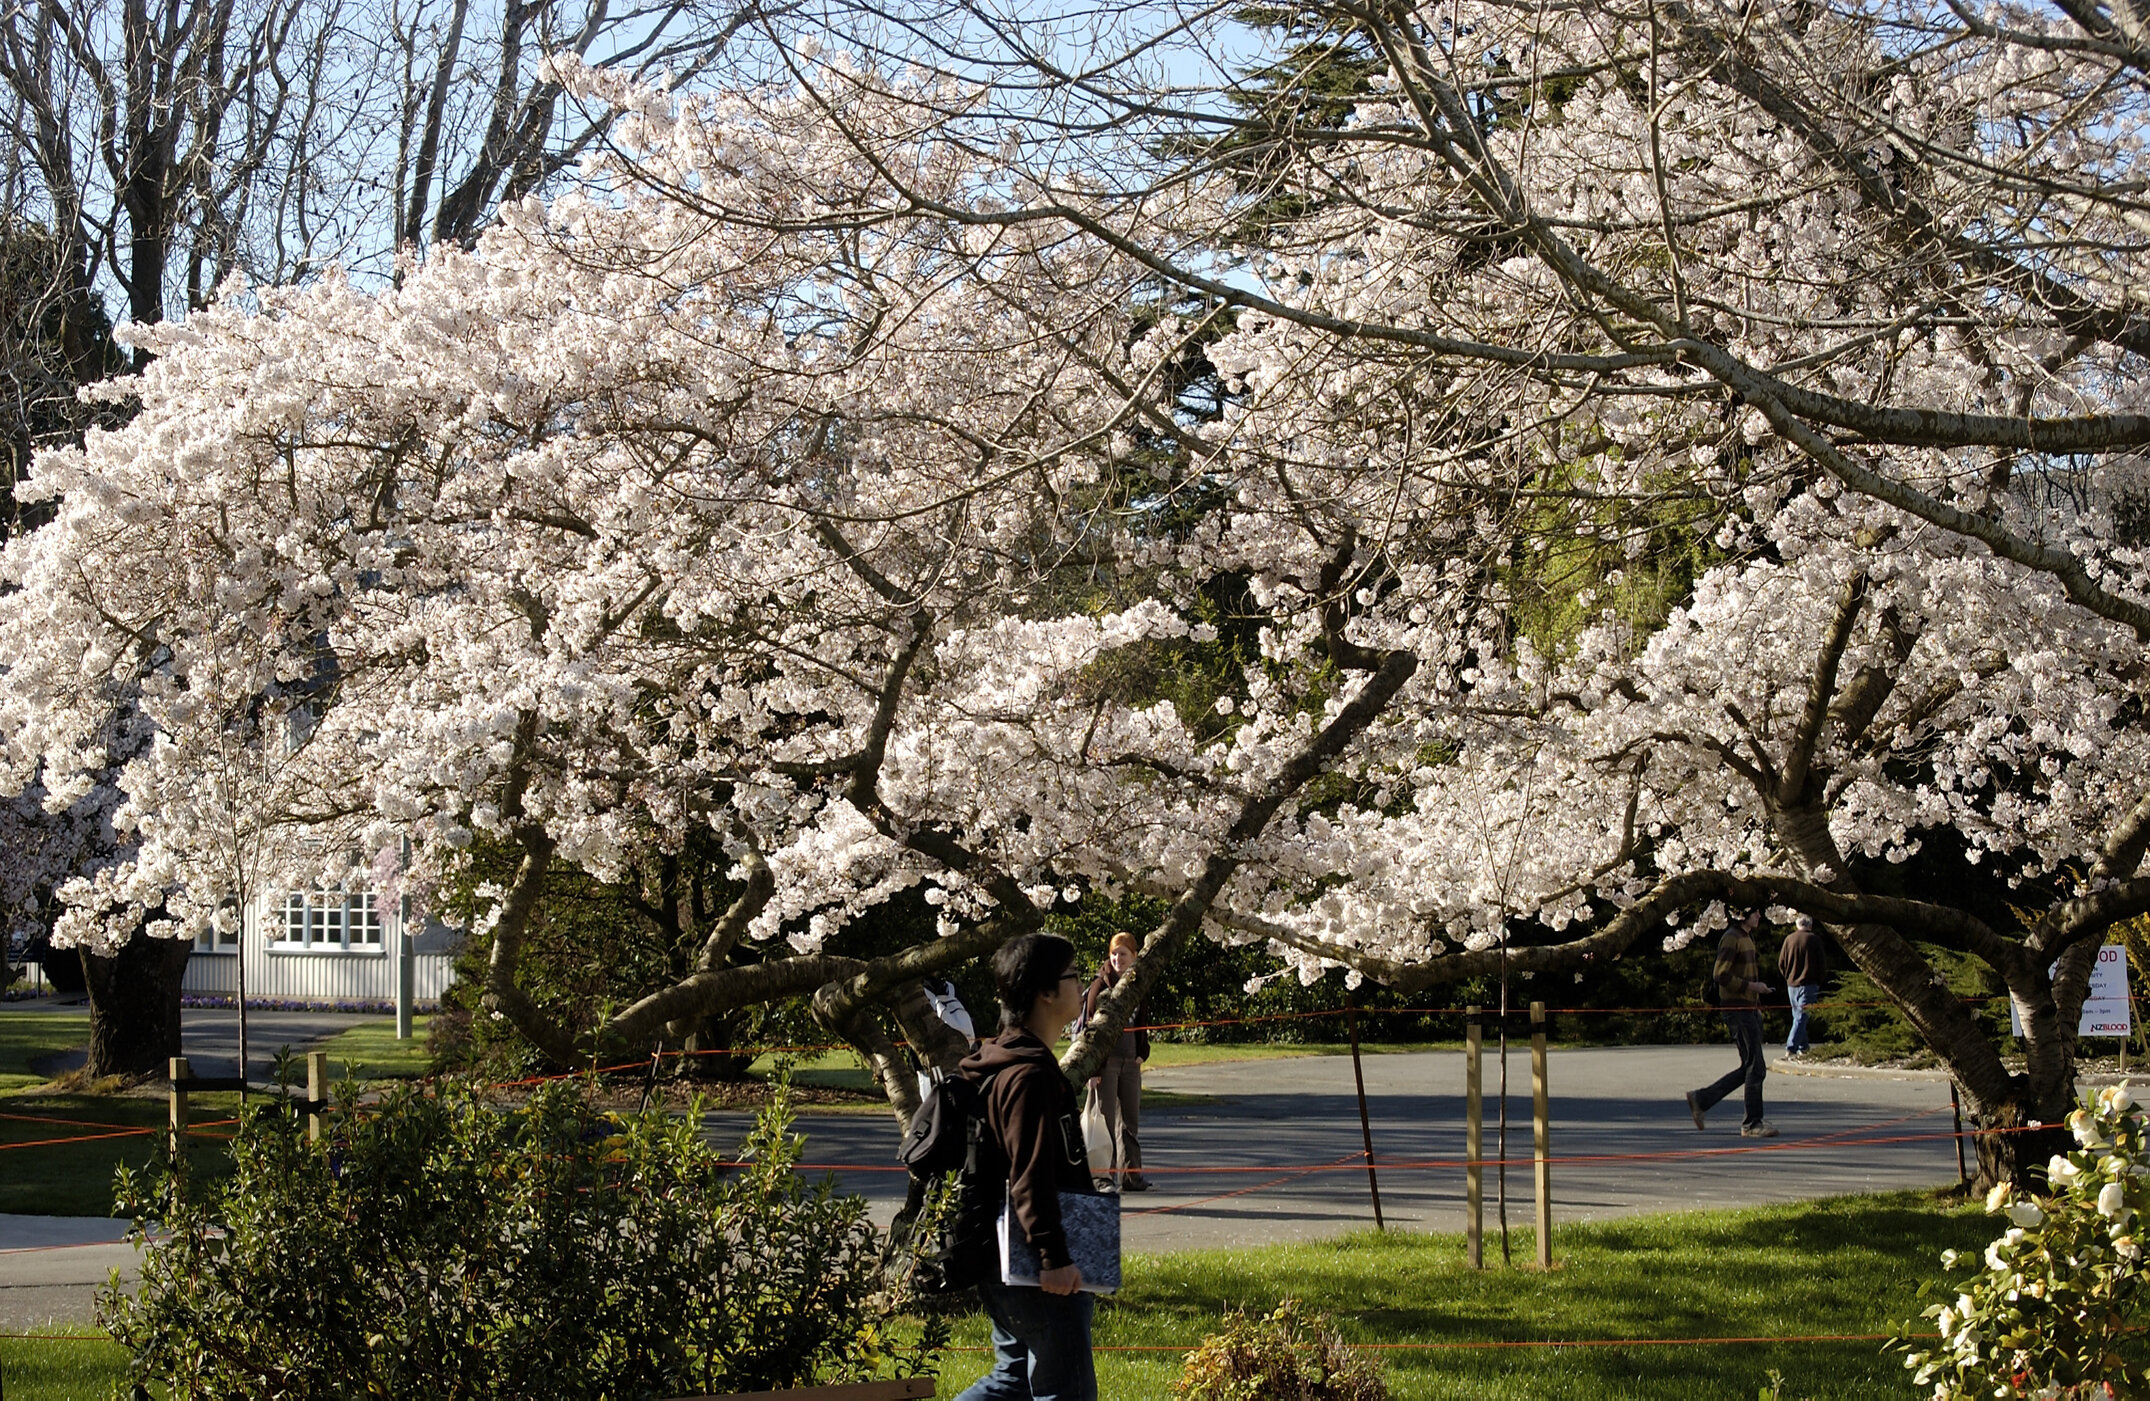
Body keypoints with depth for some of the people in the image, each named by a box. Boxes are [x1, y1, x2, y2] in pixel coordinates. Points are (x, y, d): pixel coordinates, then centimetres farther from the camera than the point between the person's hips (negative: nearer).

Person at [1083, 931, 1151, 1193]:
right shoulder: (1101, 984, -5)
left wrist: (1142, 1054, 6)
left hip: (1130, 1063, 6)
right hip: (1106, 1061, -6)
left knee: (1130, 1120, 9)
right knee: (1106, 1120, -4)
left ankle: (1131, 1175, 14)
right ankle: (1102, 1177, 0)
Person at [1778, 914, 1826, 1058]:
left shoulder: (1789, 939, 4)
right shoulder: (1815, 939, -4)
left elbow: (1781, 963, 5)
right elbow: (1821, 965, -2)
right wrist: (1820, 986, 8)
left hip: (1791, 985, 3)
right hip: (1808, 984, -3)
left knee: (1798, 1016, 15)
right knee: (1801, 1017, -5)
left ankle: (1802, 1047, 17)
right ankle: (1791, 1047, -14)